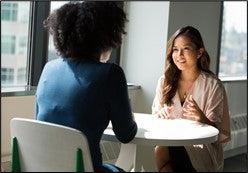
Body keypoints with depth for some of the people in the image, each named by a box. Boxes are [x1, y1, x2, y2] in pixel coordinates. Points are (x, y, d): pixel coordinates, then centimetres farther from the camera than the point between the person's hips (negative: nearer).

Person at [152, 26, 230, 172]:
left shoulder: (213, 86, -4)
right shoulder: (165, 82, 8)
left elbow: (219, 132, -4)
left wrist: (201, 118, -24)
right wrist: (161, 114, -8)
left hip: (201, 148, -3)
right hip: (169, 142, 3)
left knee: (162, 152, -29)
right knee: (157, 150, -30)